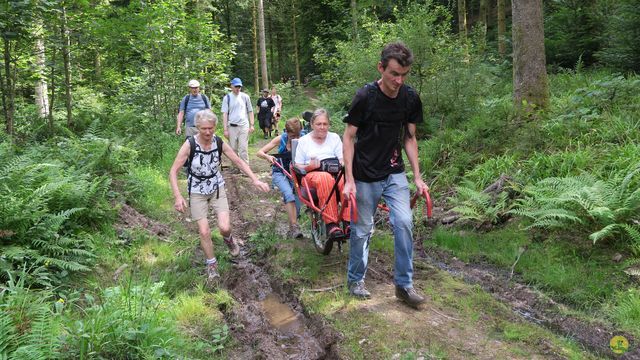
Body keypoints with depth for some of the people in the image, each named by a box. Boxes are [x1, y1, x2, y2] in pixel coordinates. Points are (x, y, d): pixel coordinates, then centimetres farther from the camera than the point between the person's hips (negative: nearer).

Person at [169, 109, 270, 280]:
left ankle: (228, 240, 28)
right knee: (204, 231, -4)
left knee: (224, 227, -10)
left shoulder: (219, 143, -12)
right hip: (197, 192, -2)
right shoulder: (189, 144, -20)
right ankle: (211, 263, 20)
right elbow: (173, 171, -18)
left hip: (217, 188, 2)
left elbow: (239, 162, -5)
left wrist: (255, 180, -17)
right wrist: (178, 197, -27)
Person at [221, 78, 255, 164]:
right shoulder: (227, 97, 4)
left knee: (243, 148, -5)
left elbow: (250, 111, 11)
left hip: (244, 126, 0)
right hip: (232, 127, 0)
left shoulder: (245, 97, 7)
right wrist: (225, 129, -4)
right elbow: (224, 114, 1)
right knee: (233, 149, 6)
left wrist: (252, 125, 2)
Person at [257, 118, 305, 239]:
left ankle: (291, 231, 17)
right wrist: (268, 157, -31)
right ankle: (294, 226, -30)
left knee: (297, 202, -5)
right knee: (289, 195, -29)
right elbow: (260, 152, -9)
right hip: (280, 172, -2)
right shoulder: (280, 139, -12)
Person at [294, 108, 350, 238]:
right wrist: (310, 166, -9)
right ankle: (331, 224, -45)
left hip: (335, 173, 2)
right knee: (325, 178, -40)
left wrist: (339, 165, -12)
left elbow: (343, 160, 12)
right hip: (312, 175, -2)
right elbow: (297, 167, 13)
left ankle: (349, 221, -41)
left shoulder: (335, 138, 20)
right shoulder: (303, 141, 17)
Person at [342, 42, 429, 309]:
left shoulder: (410, 98, -3)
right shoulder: (365, 97, -16)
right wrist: (349, 180, -15)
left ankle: (404, 284, 5)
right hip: (366, 176, -3)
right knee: (362, 230, 5)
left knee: (404, 222, -9)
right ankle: (355, 279, 26)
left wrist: (417, 177, 2)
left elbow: (409, 138, 6)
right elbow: (349, 137, -10)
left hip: (394, 173, 3)